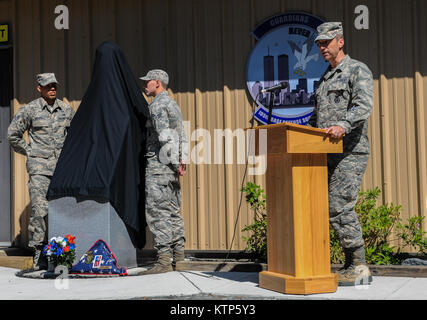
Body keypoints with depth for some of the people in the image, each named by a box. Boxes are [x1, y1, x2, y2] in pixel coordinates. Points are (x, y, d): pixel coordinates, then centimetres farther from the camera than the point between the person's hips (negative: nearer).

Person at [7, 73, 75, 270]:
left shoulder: (66, 110, 10)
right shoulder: (29, 110, -1)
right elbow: (13, 135, 5)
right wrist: (29, 152, 4)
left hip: (62, 167, 4)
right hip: (39, 167, -4)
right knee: (40, 210, -12)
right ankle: (38, 252, -5)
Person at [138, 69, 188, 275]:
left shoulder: (157, 106, -10)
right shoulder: (173, 105, 20)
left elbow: (164, 136, -18)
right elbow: (182, 137, 17)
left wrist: (174, 163, -18)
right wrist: (181, 160, 10)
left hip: (158, 165, -10)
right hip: (172, 166, 10)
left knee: (157, 213, -9)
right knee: (173, 212, 12)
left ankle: (164, 260, -12)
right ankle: (178, 257, 16)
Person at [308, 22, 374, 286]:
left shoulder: (358, 70, -2)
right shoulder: (326, 77, 24)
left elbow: (363, 105, -19)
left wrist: (343, 125, -35)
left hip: (351, 151, -8)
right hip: (329, 153, 8)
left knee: (338, 207, -14)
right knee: (341, 209, 6)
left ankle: (359, 268, -7)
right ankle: (352, 265, 12)